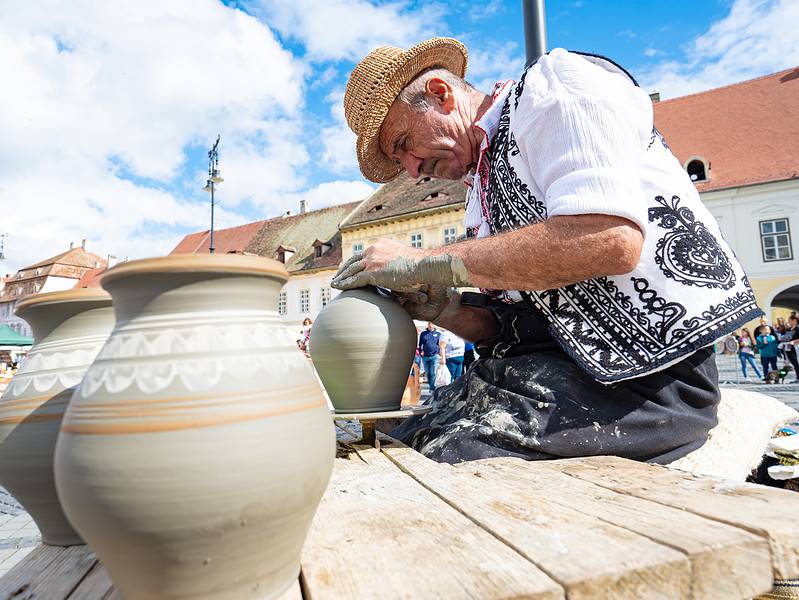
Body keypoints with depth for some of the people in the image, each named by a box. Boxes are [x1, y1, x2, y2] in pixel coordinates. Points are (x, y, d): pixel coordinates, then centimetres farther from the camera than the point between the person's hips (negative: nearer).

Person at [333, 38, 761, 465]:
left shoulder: (554, 82, -3)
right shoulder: (482, 189, 18)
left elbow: (610, 239, -22)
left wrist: (427, 262, -17)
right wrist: (446, 310, -4)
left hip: (646, 366, -7)